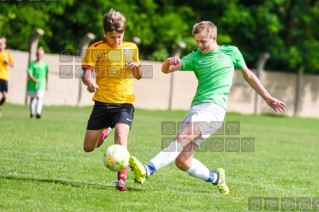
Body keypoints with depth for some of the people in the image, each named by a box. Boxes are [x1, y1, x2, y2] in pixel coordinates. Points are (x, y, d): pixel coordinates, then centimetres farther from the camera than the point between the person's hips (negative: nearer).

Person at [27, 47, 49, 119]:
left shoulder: (45, 64, 2)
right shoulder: (32, 64, -2)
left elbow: (47, 75, 12)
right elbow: (29, 73, -10)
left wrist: (46, 84, 16)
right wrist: (34, 80, -26)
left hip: (41, 85, -1)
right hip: (32, 84, 1)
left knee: (39, 98, -16)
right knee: (32, 98, 12)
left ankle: (38, 113, -24)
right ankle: (32, 113, 25)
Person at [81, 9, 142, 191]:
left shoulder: (132, 48, 6)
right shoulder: (95, 49, -3)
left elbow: (138, 76, 16)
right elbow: (86, 73, -11)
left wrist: (136, 67, -8)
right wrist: (89, 82, -35)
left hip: (125, 103, -1)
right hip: (102, 103, 1)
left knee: (121, 134, -28)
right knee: (89, 148, 8)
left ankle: (122, 179, -31)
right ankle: (104, 131, 43)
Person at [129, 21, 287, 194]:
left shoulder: (231, 52, 12)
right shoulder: (195, 57, 15)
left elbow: (248, 75, 25)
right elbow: (166, 70, 6)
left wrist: (268, 98, 27)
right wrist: (169, 61, -18)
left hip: (214, 107, -5)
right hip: (196, 107, 5)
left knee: (181, 138, -27)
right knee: (182, 161, -2)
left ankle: (147, 170, -41)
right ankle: (215, 178, 21)